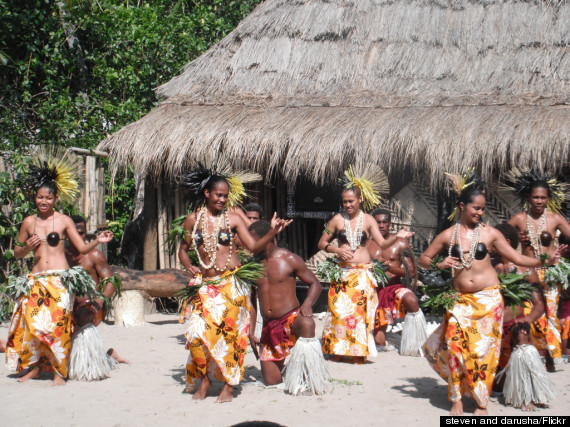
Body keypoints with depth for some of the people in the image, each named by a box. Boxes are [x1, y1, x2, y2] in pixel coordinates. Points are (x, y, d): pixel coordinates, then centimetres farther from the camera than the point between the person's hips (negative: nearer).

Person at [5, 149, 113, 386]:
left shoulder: (64, 221, 2)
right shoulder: (29, 222, 9)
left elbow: (82, 248, 3)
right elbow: (17, 253, 17)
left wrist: (98, 241, -15)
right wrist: (27, 248, -4)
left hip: (59, 279, -3)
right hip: (36, 280, 3)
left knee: (58, 323, -7)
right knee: (32, 322, -2)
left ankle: (59, 371, 2)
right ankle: (34, 367, 15)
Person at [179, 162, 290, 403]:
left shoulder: (233, 219, 2)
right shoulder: (193, 220, 6)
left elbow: (254, 247, 1)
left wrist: (272, 232, -12)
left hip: (231, 284, -1)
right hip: (206, 286, 1)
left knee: (230, 333, -4)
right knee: (198, 333, -8)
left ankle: (229, 385, 6)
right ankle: (203, 380, 12)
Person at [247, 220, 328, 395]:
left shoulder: (289, 259, -3)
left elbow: (315, 284, 0)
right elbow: (252, 299, 18)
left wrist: (307, 304, -21)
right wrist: (251, 332, 12)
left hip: (291, 317, -4)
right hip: (269, 327, 4)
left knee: (306, 324, -42)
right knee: (270, 381, -5)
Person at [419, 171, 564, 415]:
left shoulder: (489, 234, 2)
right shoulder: (448, 235, 4)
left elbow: (518, 258, 4)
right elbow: (423, 259, 11)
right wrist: (440, 265, -9)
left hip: (488, 298, -1)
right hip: (462, 300, 1)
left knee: (484, 349, -4)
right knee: (455, 343, -12)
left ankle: (482, 403, 7)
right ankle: (457, 400, 0)